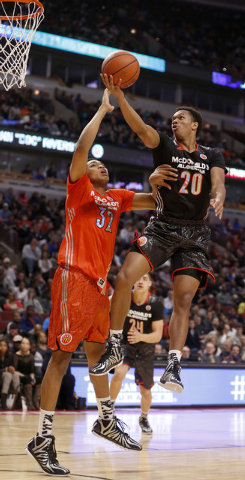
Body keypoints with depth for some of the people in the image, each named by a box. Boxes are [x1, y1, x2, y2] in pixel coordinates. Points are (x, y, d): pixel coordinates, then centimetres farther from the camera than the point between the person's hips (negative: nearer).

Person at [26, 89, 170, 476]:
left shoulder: (117, 198, 21)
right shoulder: (79, 188, 3)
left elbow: (154, 201, 25)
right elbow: (81, 148, -12)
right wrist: (103, 109, -5)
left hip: (99, 282, 8)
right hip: (74, 277, -8)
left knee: (97, 350, 18)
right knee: (62, 355, -10)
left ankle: (107, 420, 31)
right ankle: (43, 439, -9)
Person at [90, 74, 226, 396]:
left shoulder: (212, 156, 9)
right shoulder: (165, 145, 6)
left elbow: (218, 182, -9)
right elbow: (140, 127, -12)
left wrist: (217, 197, -35)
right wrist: (119, 96, -29)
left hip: (194, 235, 0)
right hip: (162, 227, 0)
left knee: (183, 300, -10)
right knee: (124, 278, -16)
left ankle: (173, 366, -10)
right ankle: (114, 350, -3)